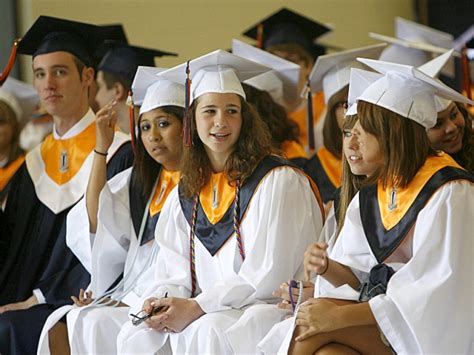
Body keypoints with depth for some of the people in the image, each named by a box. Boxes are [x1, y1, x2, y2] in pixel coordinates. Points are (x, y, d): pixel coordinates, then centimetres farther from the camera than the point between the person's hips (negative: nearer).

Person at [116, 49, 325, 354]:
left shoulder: (279, 182, -7)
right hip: (211, 311, 6)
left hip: (270, 306, -6)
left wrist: (196, 307, -18)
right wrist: (162, 300, -11)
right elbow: (175, 273, 12)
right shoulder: (184, 196, 12)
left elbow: (267, 275, -13)